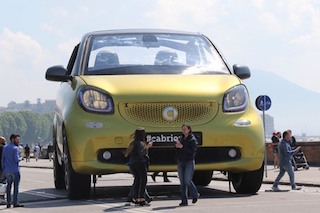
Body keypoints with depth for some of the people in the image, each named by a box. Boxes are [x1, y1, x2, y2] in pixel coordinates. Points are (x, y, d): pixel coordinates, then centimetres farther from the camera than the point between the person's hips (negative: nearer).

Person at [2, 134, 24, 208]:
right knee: (16, 186, 0)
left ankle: (8, 203, 8)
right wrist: (21, 158, 1)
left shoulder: (5, 148, 10)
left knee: (8, 186, 10)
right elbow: (16, 159, -19)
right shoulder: (15, 148, -12)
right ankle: (15, 203, -1)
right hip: (15, 170, -6)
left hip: (7, 171, 6)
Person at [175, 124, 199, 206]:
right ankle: (184, 201, 6)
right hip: (180, 162, 5)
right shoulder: (180, 138, 12)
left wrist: (182, 147, -21)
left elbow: (192, 151, -16)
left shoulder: (193, 140, -5)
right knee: (182, 182, 3)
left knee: (187, 180, -12)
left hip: (189, 163, -5)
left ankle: (195, 195, 14)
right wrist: (176, 145, -14)